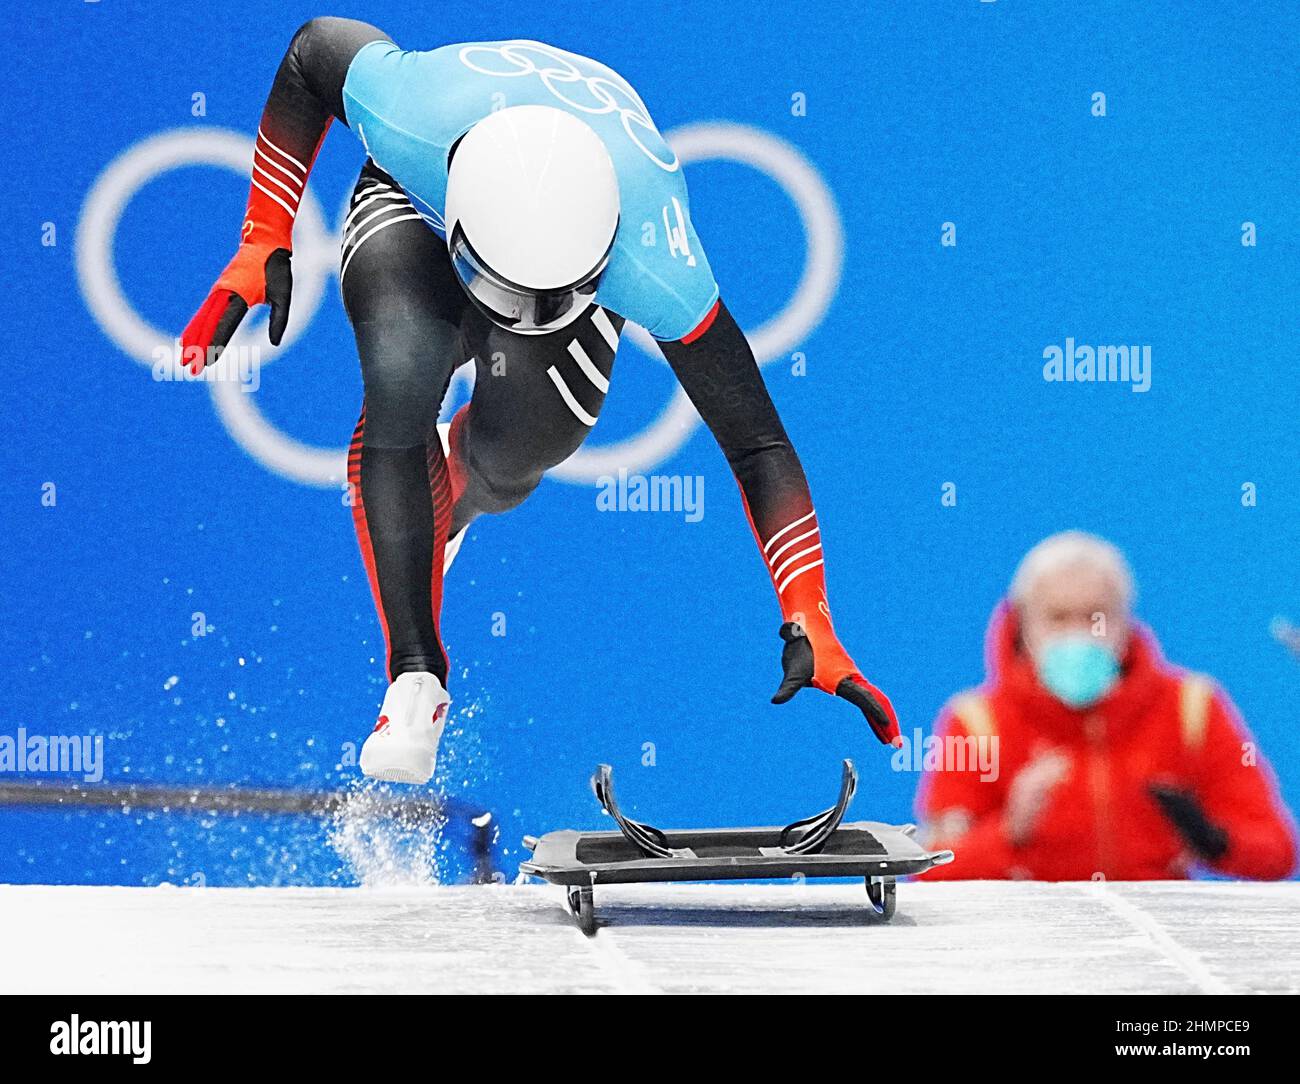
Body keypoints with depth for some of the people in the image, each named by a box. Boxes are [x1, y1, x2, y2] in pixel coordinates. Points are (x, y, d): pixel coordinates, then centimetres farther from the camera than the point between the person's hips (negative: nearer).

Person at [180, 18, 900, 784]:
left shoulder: (651, 266, -44)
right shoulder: (411, 112, -43)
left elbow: (757, 443, -35)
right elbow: (314, 47, -19)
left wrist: (809, 623, -42)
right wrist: (264, 243, -17)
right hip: (413, 203, 0)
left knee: (506, 468, -13)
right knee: (401, 370, -33)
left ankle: (439, 509, 30)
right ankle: (416, 676, -22)